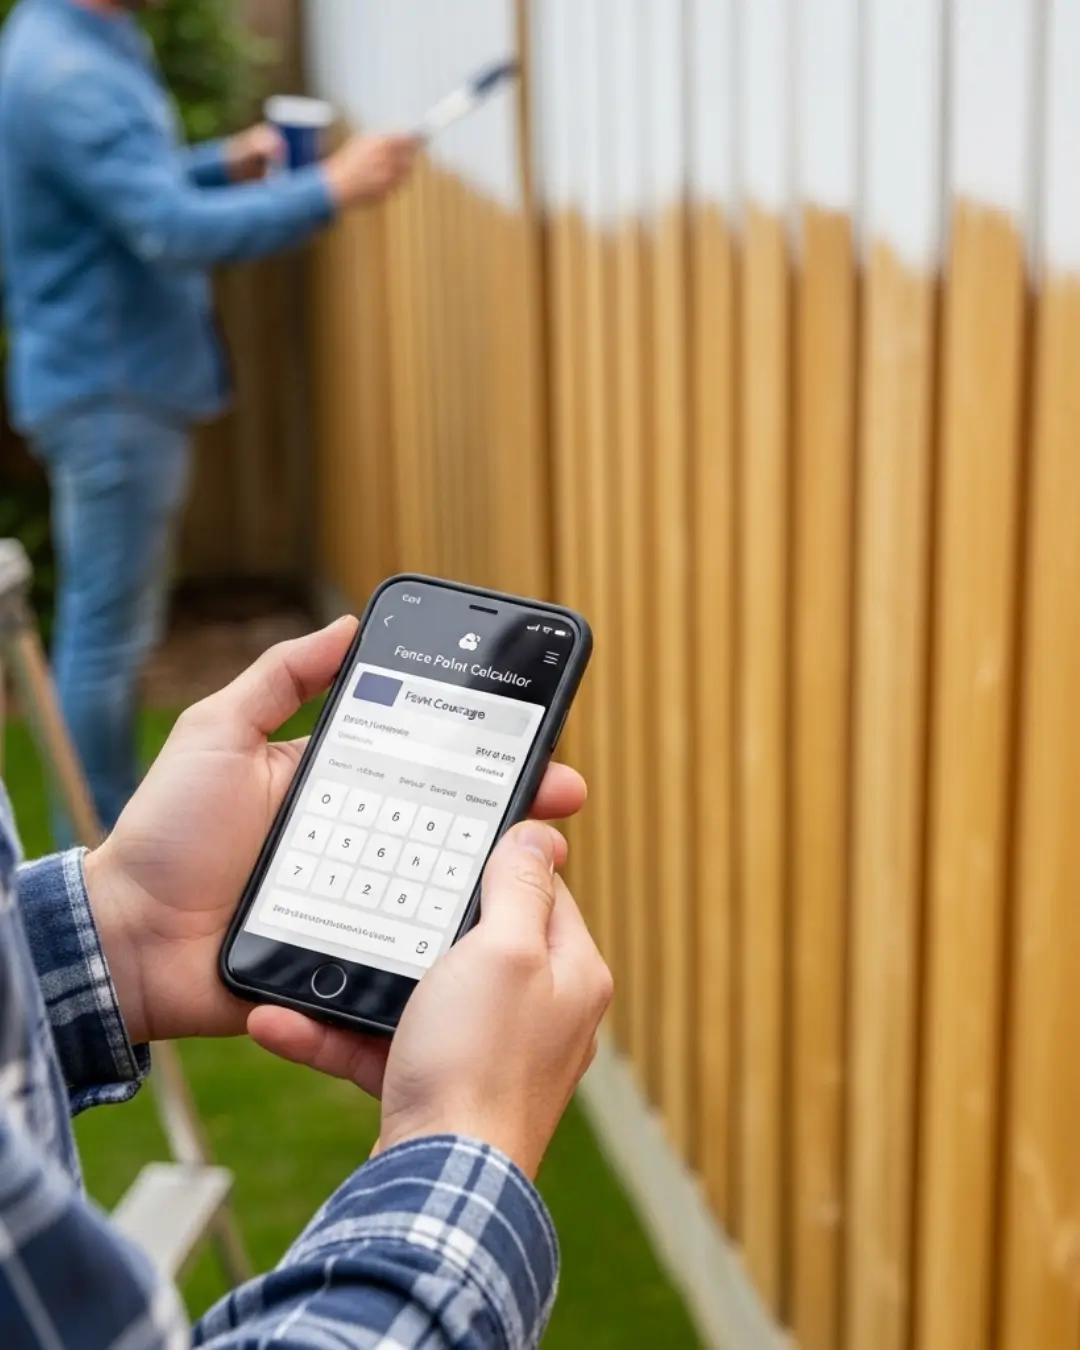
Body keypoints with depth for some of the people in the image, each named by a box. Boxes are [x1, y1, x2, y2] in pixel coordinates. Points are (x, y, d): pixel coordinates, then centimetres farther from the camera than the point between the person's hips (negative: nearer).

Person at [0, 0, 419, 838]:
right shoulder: (70, 77, -22)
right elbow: (176, 231, -30)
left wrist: (225, 164, 9)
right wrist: (329, 190, -29)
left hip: (118, 381, 10)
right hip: (112, 389, -10)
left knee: (107, 624, 17)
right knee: (108, 633, -1)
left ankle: (115, 828, 29)